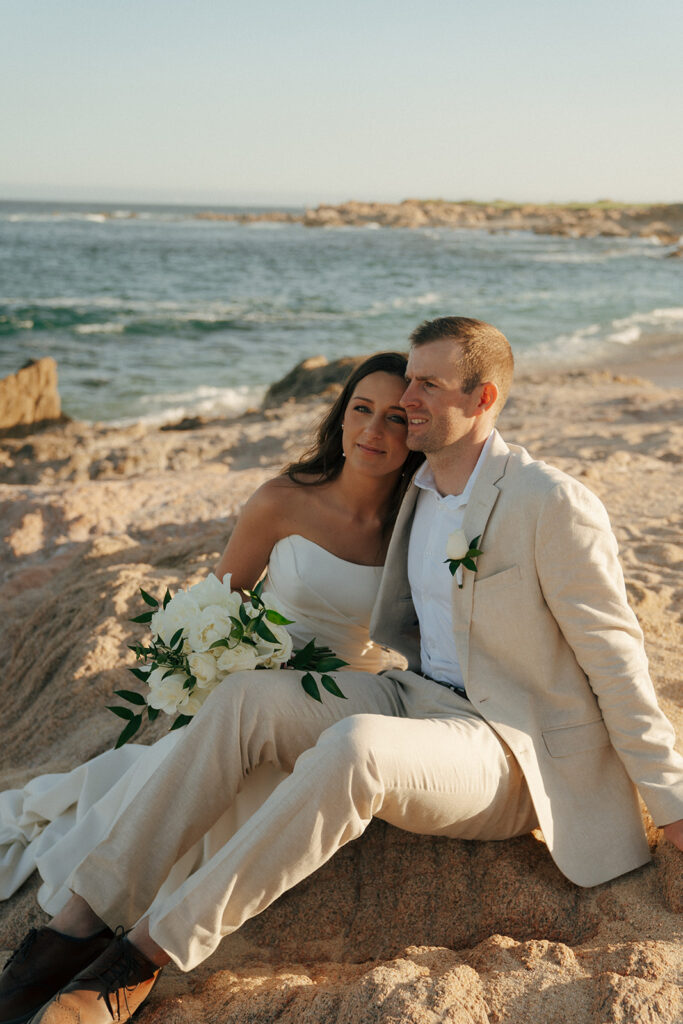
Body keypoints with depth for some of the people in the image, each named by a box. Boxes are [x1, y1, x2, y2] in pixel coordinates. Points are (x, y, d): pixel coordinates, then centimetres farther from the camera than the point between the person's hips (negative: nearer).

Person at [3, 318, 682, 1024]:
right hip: (419, 698, 8)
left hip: (509, 750, -7)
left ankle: (148, 953, -27)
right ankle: (89, 912, -15)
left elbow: (615, 658, -11)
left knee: (354, 748, -38)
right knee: (242, 698, -15)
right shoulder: (421, 492, 9)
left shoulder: (554, 503, -16)